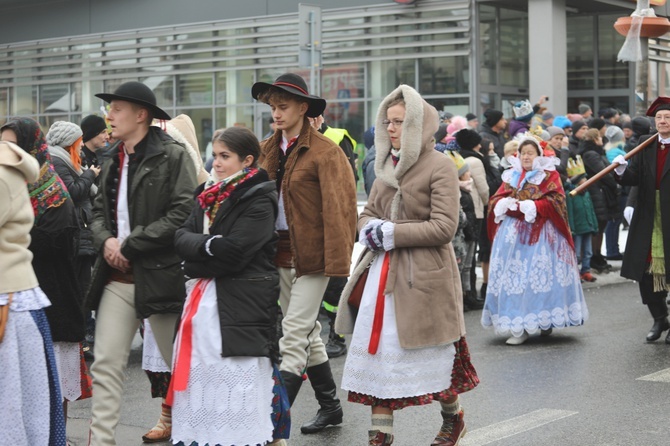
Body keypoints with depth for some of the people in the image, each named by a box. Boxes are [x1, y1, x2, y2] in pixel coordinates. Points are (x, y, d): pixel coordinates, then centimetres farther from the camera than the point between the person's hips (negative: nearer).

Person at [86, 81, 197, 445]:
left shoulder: (173, 156, -8)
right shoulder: (113, 162, 15)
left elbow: (184, 214, -16)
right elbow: (99, 211, 19)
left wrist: (130, 245, -15)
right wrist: (105, 240, -4)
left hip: (160, 275, -6)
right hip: (116, 277, 6)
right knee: (105, 366, 0)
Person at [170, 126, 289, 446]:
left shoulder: (259, 199, -8)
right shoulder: (209, 194, 17)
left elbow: (233, 252, -18)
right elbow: (181, 238, 6)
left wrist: (196, 252, -6)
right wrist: (209, 245, -11)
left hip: (241, 304, -7)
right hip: (203, 299, 8)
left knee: (237, 387, -7)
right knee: (200, 379, 9)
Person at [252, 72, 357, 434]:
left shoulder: (325, 152, -12)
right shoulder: (267, 150, 10)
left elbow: (339, 209, -17)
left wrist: (337, 262, -22)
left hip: (312, 255, -8)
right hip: (280, 253, 8)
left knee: (294, 338, -8)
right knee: (308, 332, 17)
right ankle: (330, 406, 31)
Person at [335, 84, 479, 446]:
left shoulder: (439, 166, -10)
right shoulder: (388, 164, 11)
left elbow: (444, 227, -16)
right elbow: (369, 212, 18)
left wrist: (392, 233, -17)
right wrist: (369, 229, -6)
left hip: (425, 274, -6)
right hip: (384, 271, 6)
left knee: (433, 353, 8)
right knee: (379, 351, 3)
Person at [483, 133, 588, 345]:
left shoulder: (549, 175, 4)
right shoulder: (511, 176, 17)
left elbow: (555, 201, -9)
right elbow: (496, 200, 9)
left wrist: (531, 206, -17)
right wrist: (508, 205, -12)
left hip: (541, 235, -4)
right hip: (512, 234, 4)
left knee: (542, 277, -6)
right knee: (514, 277, -2)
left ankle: (545, 321, 3)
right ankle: (518, 327, 0)